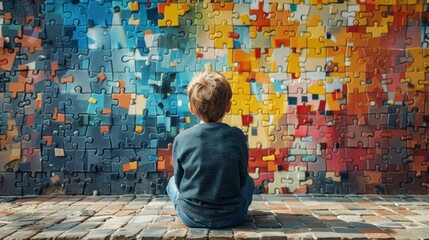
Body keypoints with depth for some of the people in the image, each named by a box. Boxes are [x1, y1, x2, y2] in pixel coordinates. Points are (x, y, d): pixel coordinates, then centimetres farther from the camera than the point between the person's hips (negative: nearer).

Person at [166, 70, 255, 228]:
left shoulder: (181, 139, -12)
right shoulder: (237, 137, -12)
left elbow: (179, 182, -1)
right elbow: (241, 180, -2)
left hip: (191, 217, 0)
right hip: (231, 217, 1)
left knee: (173, 182, 30)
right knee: (248, 181, 31)